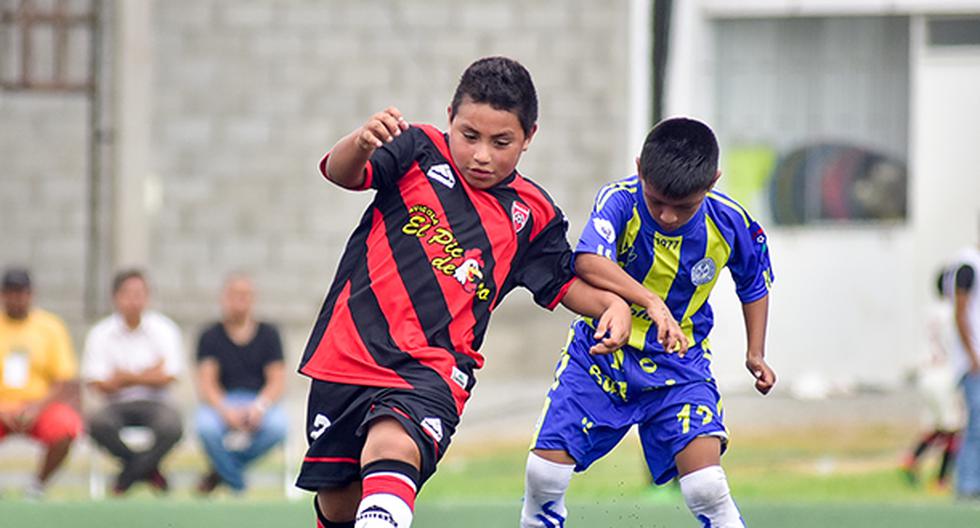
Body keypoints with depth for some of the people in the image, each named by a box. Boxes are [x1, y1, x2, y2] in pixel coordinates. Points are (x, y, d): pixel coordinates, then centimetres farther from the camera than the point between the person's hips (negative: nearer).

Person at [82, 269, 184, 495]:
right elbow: (100, 385, -7)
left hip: (155, 402, 0)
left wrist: (125, 376, -9)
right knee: (98, 423, -35)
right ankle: (148, 469, -12)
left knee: (172, 427, -35)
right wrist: (147, 375, -8)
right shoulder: (100, 334, 1)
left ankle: (127, 477, -11)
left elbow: (166, 378, -6)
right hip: (117, 405, 0)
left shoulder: (163, 330, 2)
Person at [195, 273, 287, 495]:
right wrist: (226, 410, -24)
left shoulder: (268, 334, 8)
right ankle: (237, 485, -12)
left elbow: (276, 381, 1)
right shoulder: (211, 337, 6)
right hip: (222, 402, -1)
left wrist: (259, 407, -20)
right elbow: (206, 383, -4)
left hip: (260, 400, 1)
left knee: (277, 425, -34)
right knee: (206, 426, -35)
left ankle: (222, 470, -13)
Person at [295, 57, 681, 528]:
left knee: (391, 450, -34)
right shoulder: (418, 151, 1)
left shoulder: (532, 215, 7)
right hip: (348, 351, 1)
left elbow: (563, 283, 21)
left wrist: (611, 304, 0)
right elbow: (344, 172, -14)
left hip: (432, 370, -1)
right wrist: (361, 142, -38)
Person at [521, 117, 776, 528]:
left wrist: (755, 352, 4)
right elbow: (587, 261, -42)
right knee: (545, 470, -3)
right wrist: (650, 301, -52)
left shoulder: (731, 224, -14)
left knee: (707, 487, -19)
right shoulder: (620, 201, -22)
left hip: (678, 363, 0)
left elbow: (754, 282, 9)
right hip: (601, 352, 0)